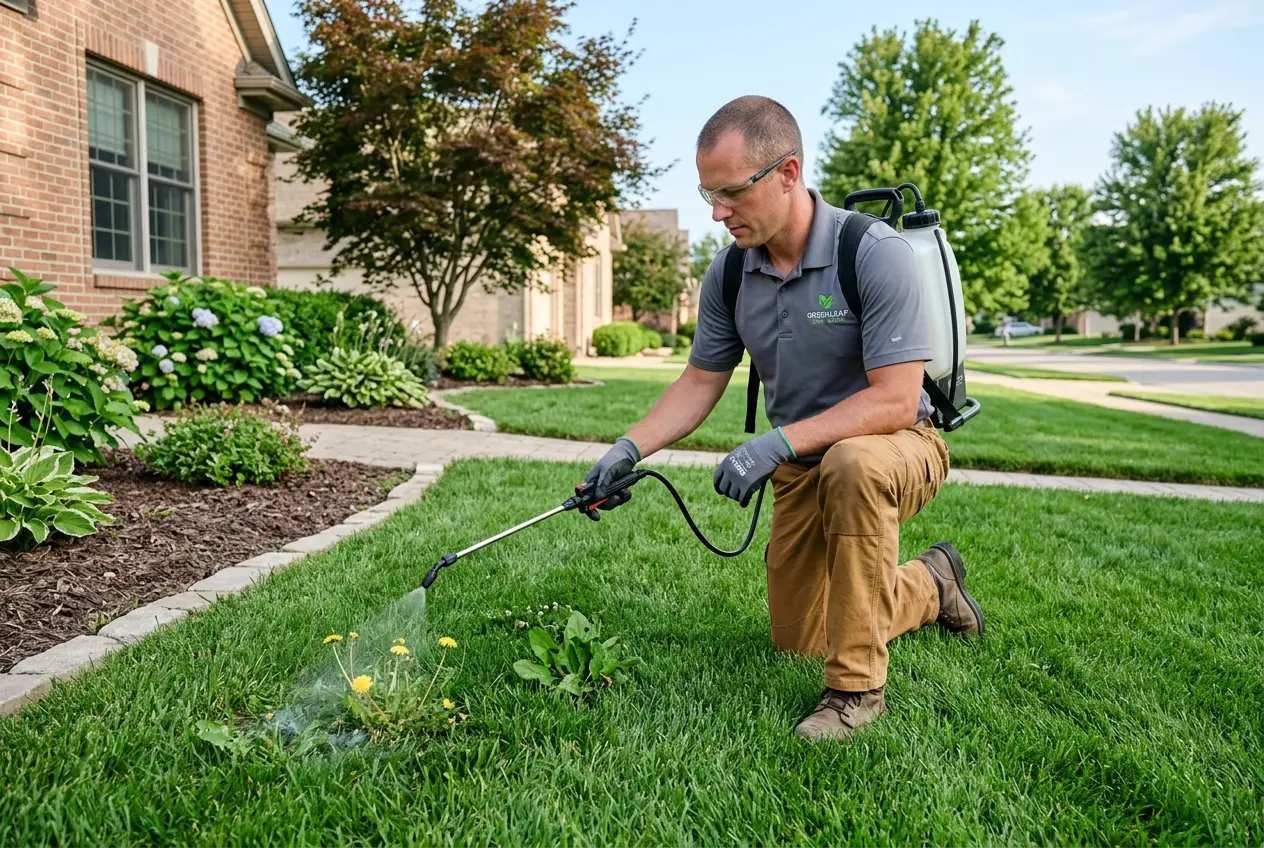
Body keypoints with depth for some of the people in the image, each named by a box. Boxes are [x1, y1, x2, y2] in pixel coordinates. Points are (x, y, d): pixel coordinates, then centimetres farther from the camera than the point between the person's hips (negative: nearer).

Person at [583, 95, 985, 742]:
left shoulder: (874, 252, -25)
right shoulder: (729, 273, -6)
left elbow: (895, 401, -29)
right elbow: (699, 383, 2)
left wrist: (776, 443, -35)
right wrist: (630, 447, -12)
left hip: (899, 447, -6)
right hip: (802, 468, 6)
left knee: (852, 464, -42)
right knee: (798, 639, 13)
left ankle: (857, 684, -24)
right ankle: (930, 586, 38)